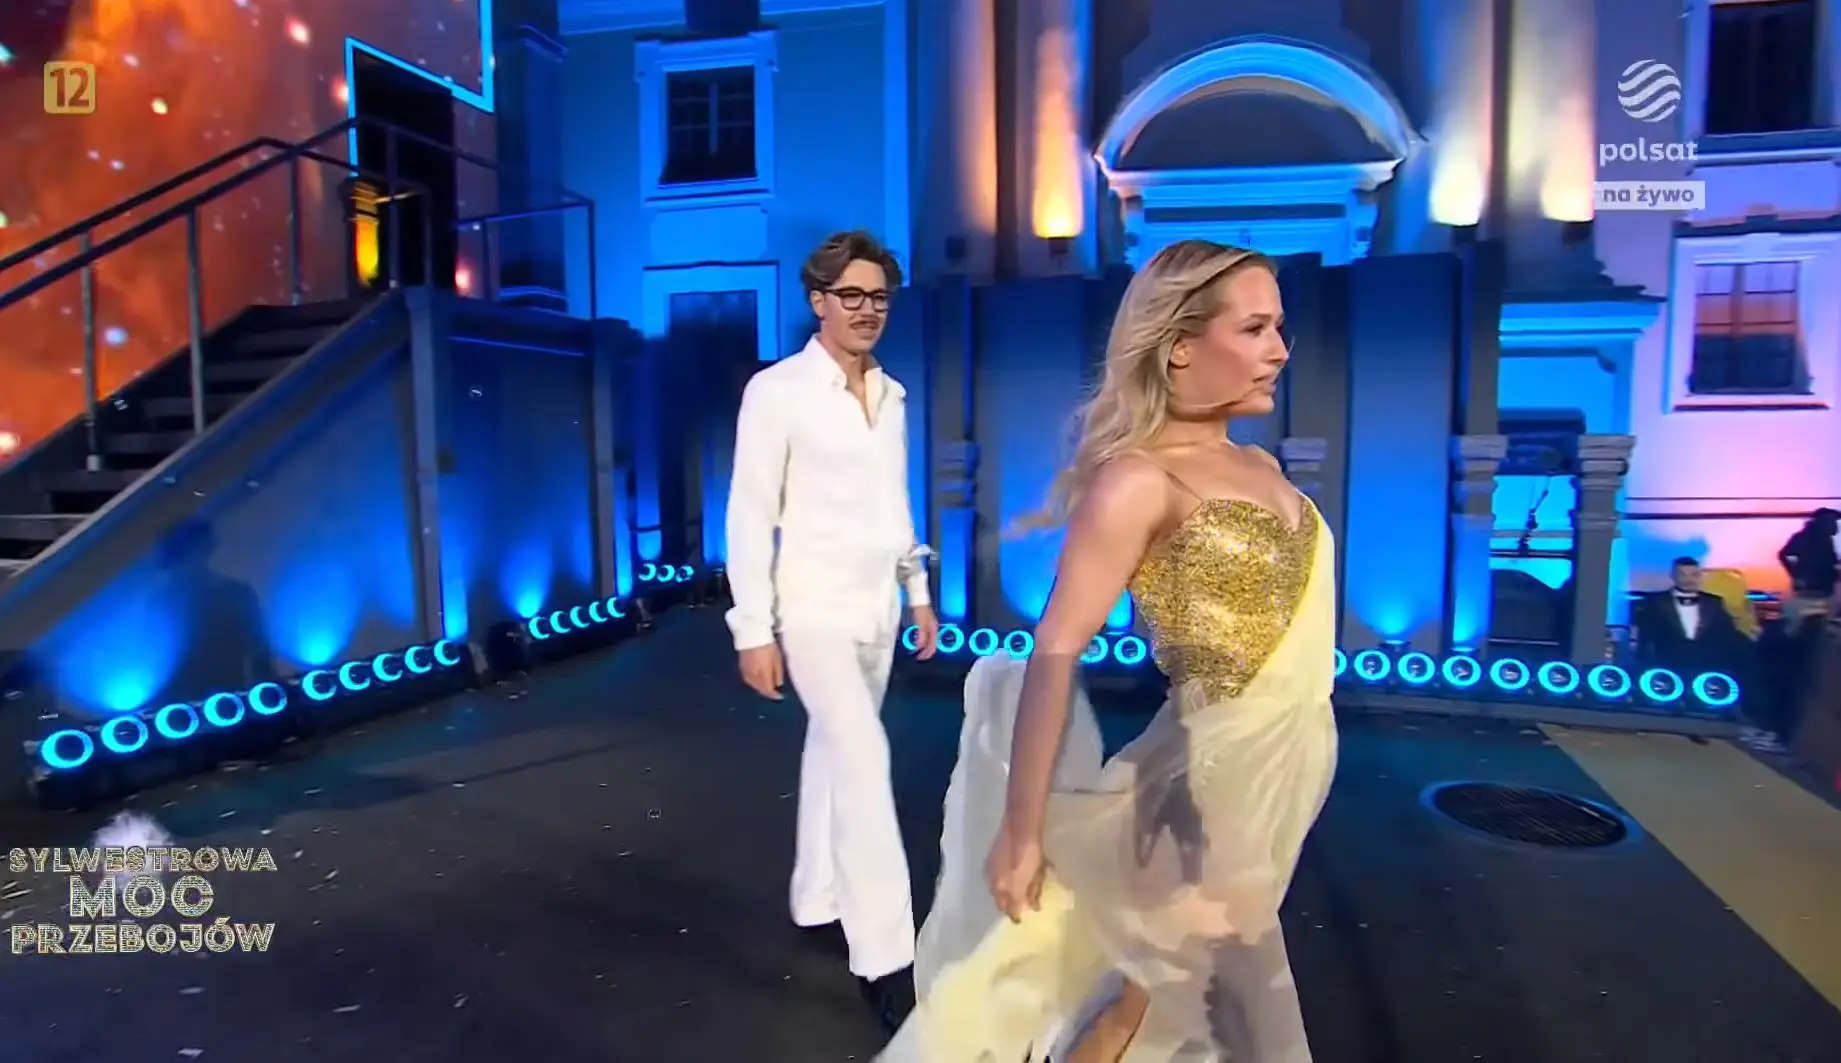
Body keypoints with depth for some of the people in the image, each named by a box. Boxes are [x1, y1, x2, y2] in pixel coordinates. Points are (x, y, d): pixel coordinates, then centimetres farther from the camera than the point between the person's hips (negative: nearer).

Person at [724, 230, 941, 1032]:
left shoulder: (892, 395, 8)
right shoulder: (777, 390, -10)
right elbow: (750, 516, -11)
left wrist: (918, 591, 16)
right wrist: (754, 630, -13)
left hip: (877, 605, 6)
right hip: (816, 606, -6)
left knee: (835, 754, 16)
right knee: (862, 760, -11)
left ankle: (818, 901, 33)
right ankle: (885, 959, 0)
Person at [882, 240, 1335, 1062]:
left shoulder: (1262, 469, 7)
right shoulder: (1140, 481, -18)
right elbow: (1056, 651, -22)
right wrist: (1020, 830, -22)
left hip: (1291, 768, 8)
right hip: (1212, 772, -8)